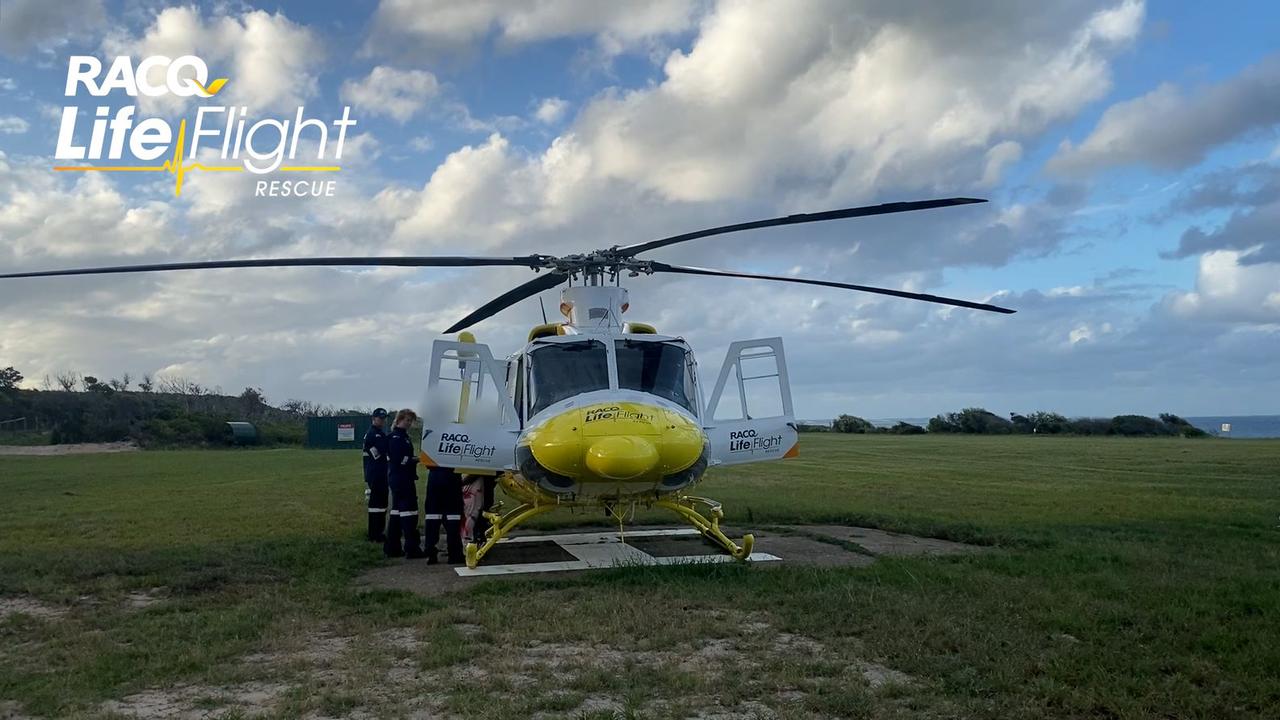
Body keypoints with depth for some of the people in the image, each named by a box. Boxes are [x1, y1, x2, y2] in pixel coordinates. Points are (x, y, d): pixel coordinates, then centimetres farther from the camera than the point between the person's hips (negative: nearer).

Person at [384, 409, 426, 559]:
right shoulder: (396, 437, -12)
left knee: (397, 510, 12)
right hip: (401, 479, -10)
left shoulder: (403, 436, 18)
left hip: (398, 479, 10)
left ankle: (392, 548, 18)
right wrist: (414, 459, -15)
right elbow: (398, 459, -21)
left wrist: (414, 458, 5)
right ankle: (412, 548, -5)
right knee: (409, 511, -8)